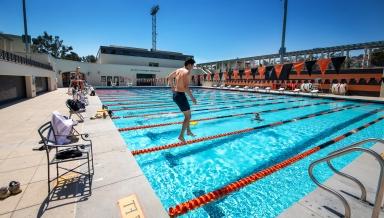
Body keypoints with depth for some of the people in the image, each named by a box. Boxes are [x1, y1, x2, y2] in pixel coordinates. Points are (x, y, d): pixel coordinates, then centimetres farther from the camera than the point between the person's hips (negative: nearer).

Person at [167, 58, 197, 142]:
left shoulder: (178, 70, 12)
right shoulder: (187, 72, -13)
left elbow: (169, 78, 21)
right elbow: (186, 87, -23)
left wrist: (172, 87, 28)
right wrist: (192, 97, -15)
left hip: (175, 94, 9)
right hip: (181, 95, -9)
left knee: (187, 114, 23)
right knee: (188, 116, 3)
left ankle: (188, 131, 32)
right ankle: (181, 136, 5)